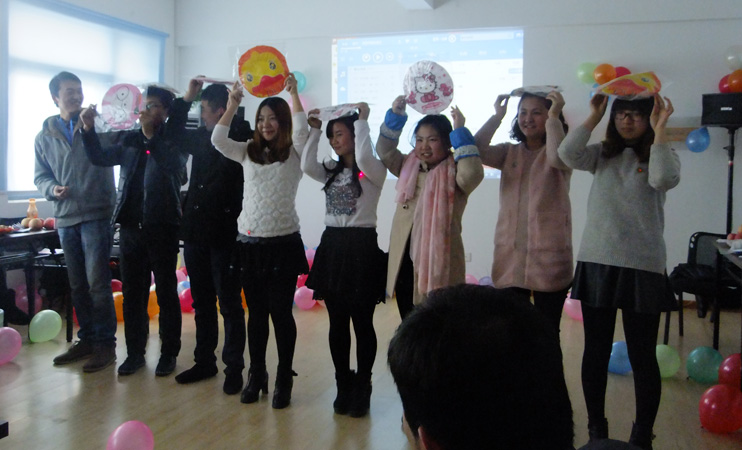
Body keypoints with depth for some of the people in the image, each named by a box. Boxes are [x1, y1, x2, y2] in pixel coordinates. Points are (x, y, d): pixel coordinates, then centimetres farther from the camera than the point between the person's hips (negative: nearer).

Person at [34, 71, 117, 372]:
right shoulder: (45, 136, 11)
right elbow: (41, 176, 14)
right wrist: (52, 189, -5)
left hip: (95, 216, -5)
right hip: (65, 218, 5)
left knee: (97, 283, -6)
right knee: (77, 285, 12)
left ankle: (105, 344, 4)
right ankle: (86, 340, 24)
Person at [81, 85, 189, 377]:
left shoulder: (174, 140, -2)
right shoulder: (129, 140, 9)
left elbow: (173, 164, -20)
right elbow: (100, 158, 9)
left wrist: (150, 134, -23)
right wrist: (89, 130, -4)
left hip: (162, 227, -4)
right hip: (130, 226, 4)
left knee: (166, 293, 5)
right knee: (132, 292, 10)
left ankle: (169, 353, 16)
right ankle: (134, 352, 21)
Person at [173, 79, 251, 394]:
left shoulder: (241, 137, -7)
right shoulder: (200, 137, 11)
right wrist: (187, 97, 17)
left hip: (225, 235, -7)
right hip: (195, 231, 7)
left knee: (229, 304, 2)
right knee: (201, 301, 15)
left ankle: (234, 368, 13)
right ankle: (204, 361, 27)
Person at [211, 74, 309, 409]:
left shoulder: (294, 153, 2)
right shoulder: (248, 152, 11)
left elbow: (301, 128, -18)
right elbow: (217, 140, -3)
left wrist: (293, 93, -15)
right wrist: (233, 104, -9)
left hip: (283, 243, -3)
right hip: (250, 242, 4)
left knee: (281, 312, 1)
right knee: (256, 313, 11)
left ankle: (284, 380, 12)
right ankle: (256, 376, 23)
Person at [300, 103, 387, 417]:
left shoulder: (373, 171, -4)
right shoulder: (331, 170, 14)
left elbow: (363, 159, -26)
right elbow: (307, 166, -4)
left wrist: (362, 120, -16)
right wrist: (314, 130, -1)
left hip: (361, 246, -6)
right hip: (332, 245, 6)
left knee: (362, 323, 2)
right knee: (337, 324, 10)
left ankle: (361, 389, 15)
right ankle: (343, 386, 22)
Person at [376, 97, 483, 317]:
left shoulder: (453, 173, -4)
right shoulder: (409, 166, 14)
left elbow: (473, 174, -23)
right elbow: (384, 151, 9)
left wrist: (460, 132, -19)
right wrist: (396, 115, 0)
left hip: (439, 266, -5)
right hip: (404, 265, 6)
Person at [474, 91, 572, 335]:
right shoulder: (509, 152, 13)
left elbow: (558, 158, -23)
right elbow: (477, 152, -4)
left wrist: (554, 117, -16)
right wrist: (497, 117, -1)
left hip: (549, 256, -3)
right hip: (510, 254, 3)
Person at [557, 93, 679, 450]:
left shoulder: (661, 156, 1)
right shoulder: (602, 155, 9)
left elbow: (664, 179, -21)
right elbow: (568, 154, -10)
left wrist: (659, 130, -16)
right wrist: (593, 117, -6)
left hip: (643, 267, -3)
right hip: (596, 262, 3)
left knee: (642, 356, 4)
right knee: (596, 351, 11)